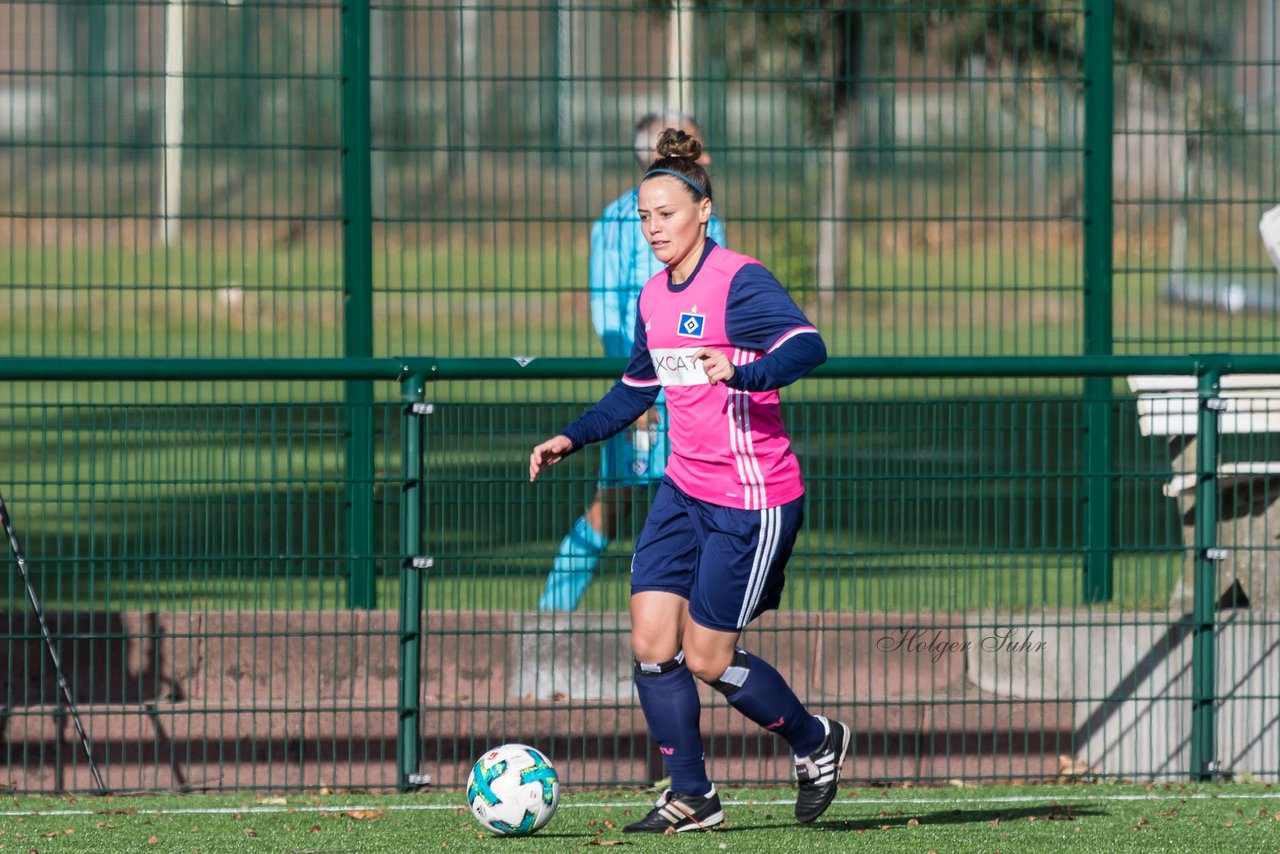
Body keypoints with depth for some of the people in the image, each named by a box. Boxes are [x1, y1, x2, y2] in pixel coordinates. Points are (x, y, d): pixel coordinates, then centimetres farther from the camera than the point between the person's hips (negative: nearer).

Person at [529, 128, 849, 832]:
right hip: (684, 489, 8)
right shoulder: (654, 297, 11)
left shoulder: (739, 282, -14)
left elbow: (806, 347, -29)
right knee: (650, 643, -3)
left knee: (707, 660, -3)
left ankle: (816, 742, 21)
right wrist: (573, 438, 16)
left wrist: (741, 374, -45)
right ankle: (691, 797, 7)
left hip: (752, 497, -8)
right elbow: (636, 388, 26)